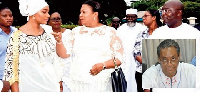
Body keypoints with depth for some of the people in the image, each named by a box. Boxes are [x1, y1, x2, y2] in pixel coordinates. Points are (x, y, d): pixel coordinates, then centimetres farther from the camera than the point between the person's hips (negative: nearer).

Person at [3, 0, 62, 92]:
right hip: (29, 88, -4)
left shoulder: (48, 35, 5)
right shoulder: (17, 37, -10)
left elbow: (55, 63, 10)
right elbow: (10, 69, -9)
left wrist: (59, 86, 8)